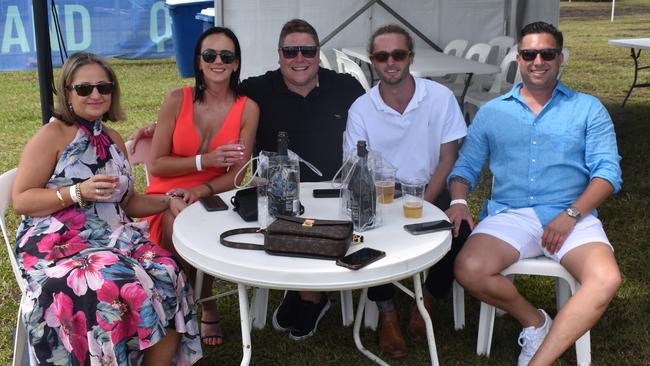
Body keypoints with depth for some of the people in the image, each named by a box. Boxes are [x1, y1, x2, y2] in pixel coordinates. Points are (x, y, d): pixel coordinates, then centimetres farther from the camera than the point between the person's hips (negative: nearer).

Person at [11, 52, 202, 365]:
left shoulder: (113, 139, 15)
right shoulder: (52, 135, -4)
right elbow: (21, 201, -6)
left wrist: (167, 202, 3)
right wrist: (78, 192, -18)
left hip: (114, 239, 6)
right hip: (57, 245, -5)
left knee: (167, 275, -22)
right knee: (117, 288, -33)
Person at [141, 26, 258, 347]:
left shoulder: (247, 109, -4)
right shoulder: (177, 100, -6)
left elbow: (238, 173, -6)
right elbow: (156, 165, -6)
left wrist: (199, 191, -23)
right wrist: (205, 160, -20)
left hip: (210, 200, 0)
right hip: (167, 200, 0)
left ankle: (199, 305, 0)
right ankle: (207, 308, -8)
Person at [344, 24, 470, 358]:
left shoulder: (440, 97, -4)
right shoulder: (360, 109, -3)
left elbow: (448, 160, -3)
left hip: (429, 193, 0)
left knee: (459, 231, -26)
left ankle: (427, 302, 3)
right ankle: (386, 312, -4)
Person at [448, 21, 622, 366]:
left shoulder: (588, 109, 10)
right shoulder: (492, 112, 15)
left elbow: (608, 170, 2)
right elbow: (466, 165, 13)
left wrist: (571, 214, -14)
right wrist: (458, 201, -9)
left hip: (571, 216, -1)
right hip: (509, 214, 1)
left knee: (606, 280, -30)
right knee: (469, 270, -27)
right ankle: (536, 321, 1)